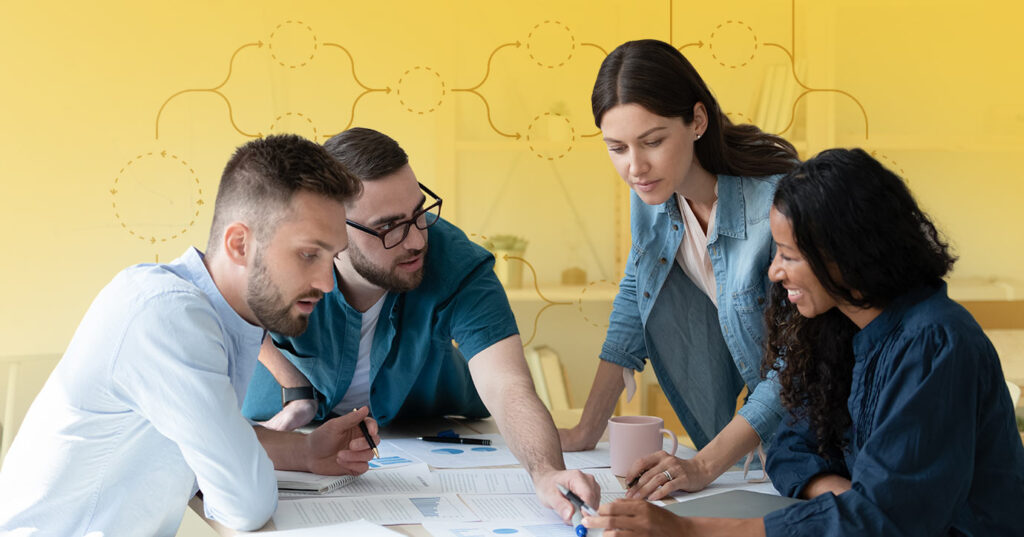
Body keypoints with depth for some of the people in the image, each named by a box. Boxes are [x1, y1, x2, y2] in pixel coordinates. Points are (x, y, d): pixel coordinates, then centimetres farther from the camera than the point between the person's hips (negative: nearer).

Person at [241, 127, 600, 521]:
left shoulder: (459, 265, -32)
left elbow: (507, 388, -44)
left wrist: (547, 472, -62)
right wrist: (296, 390, -13)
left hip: (426, 423, 0)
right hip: (299, 424, 0)